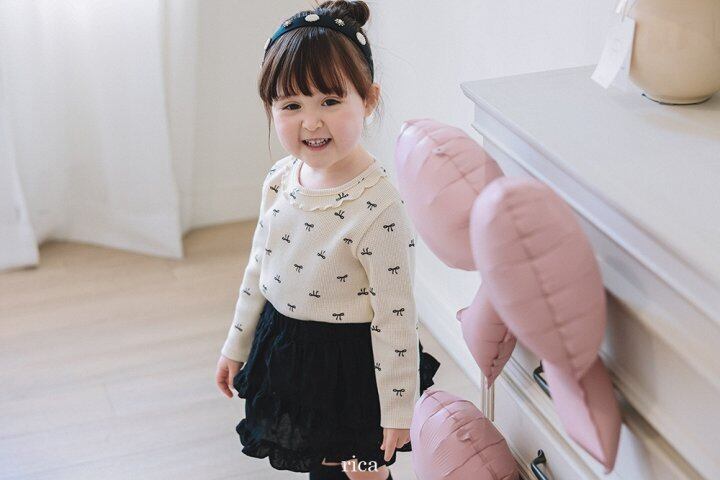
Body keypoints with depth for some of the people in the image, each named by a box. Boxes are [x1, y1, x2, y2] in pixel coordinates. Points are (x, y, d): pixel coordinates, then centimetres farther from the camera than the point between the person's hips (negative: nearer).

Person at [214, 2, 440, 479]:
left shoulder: (379, 208, -28)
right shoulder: (280, 178, -5)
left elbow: (396, 319, -21)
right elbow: (259, 266, 9)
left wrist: (398, 409, -15)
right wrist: (237, 345, 16)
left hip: (348, 363, -6)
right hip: (284, 348, 7)